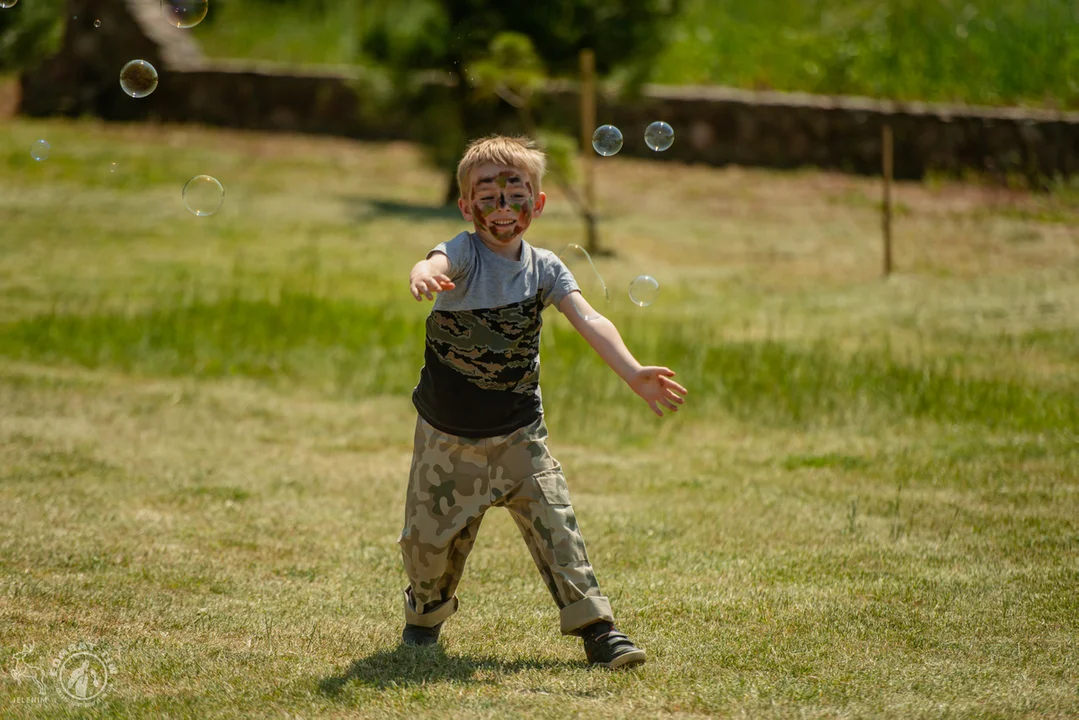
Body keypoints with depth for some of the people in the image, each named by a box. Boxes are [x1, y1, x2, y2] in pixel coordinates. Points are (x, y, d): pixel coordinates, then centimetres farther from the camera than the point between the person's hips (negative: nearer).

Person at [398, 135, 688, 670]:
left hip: (519, 434, 2)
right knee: (429, 537, 6)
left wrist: (633, 374, -30)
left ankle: (594, 626, -4)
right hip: (447, 435, -2)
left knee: (554, 525, -9)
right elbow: (439, 265, -38)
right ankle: (426, 614, 34)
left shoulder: (544, 268, -3)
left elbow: (588, 320, -14)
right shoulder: (465, 253, -13)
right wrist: (424, 275, -64)